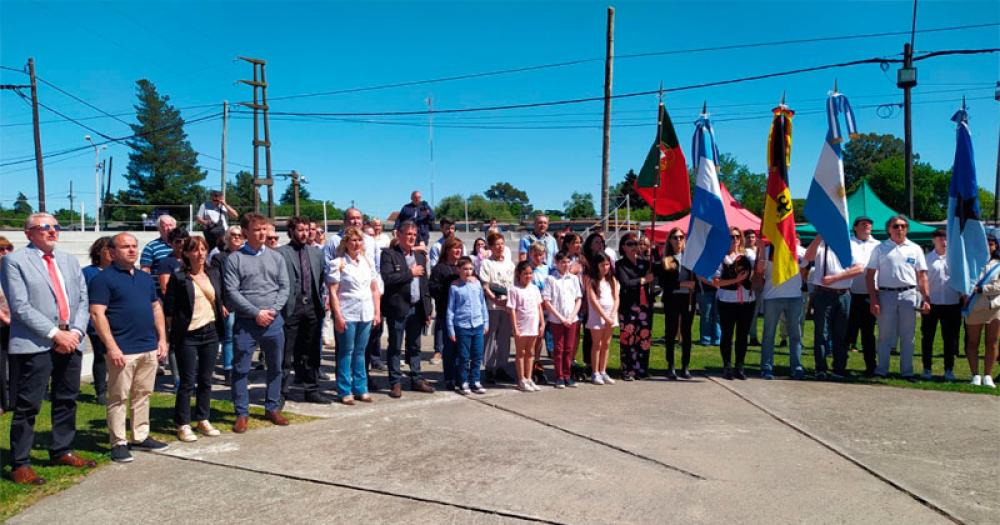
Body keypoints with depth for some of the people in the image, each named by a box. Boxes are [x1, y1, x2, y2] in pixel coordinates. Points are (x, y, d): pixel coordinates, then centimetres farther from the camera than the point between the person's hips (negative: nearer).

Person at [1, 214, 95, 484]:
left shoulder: (69, 261, 15)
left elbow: (83, 299, 10)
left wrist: (76, 332, -5)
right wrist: (55, 334, -15)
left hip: (70, 342, 6)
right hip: (34, 345, -6)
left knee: (67, 401, 14)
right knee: (27, 406, -1)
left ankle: (62, 451, 28)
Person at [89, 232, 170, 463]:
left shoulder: (145, 278, 15)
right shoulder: (103, 279, -6)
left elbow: (157, 308, 20)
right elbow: (97, 314, -12)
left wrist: (162, 338, 11)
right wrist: (112, 347, -17)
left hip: (149, 348, 7)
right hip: (123, 350, -6)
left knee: (143, 395, 13)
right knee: (119, 398, 2)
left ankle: (141, 437, 23)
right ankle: (119, 443, 10)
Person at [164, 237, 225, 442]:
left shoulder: (214, 273, 7)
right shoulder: (178, 277, -8)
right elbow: (169, 308, -5)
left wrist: (220, 309, 8)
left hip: (210, 332, 5)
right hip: (187, 335, -5)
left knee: (205, 380, 12)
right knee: (187, 382, 0)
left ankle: (203, 420, 24)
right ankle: (183, 425, 11)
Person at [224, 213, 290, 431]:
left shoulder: (276, 257, 8)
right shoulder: (234, 259, -3)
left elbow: (284, 287, 5)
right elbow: (231, 291, -9)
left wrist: (273, 310, -9)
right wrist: (256, 313, -14)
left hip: (273, 321, 3)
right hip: (245, 322, -3)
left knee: (275, 367, 11)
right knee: (240, 370, 2)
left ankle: (272, 408, 25)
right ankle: (242, 413, 14)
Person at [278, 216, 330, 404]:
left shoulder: (316, 252, 13)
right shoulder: (281, 253, -3)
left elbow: (323, 278, 16)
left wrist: (324, 299, 8)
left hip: (312, 307, 5)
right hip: (291, 308, -5)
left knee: (312, 352, 11)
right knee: (286, 352, 1)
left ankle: (311, 390, 20)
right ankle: (282, 391, 11)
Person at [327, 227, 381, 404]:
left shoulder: (367, 263, 12)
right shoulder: (337, 264, -3)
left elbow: (374, 289, 15)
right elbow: (333, 292, -7)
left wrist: (377, 312, 9)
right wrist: (338, 316, -12)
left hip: (366, 315, 5)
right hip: (347, 314, -4)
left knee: (360, 352, 11)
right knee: (346, 353, 1)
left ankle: (360, 389, 19)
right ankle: (345, 392, 10)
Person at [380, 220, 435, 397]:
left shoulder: (420, 255, 14)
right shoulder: (389, 254, -6)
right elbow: (387, 278, -21)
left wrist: (427, 309, 11)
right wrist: (410, 273, -13)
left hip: (417, 308, 6)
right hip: (398, 308, -6)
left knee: (414, 346, 13)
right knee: (395, 347, 3)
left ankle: (416, 379, 22)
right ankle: (395, 382, 10)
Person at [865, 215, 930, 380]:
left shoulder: (915, 249, 10)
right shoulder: (880, 249, 5)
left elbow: (922, 276, 10)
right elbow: (870, 275, 2)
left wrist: (926, 299, 0)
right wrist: (873, 300, -6)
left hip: (908, 294, 2)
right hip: (886, 294, -1)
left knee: (907, 336, 7)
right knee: (885, 335, 3)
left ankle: (907, 371, 14)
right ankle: (881, 370, 10)